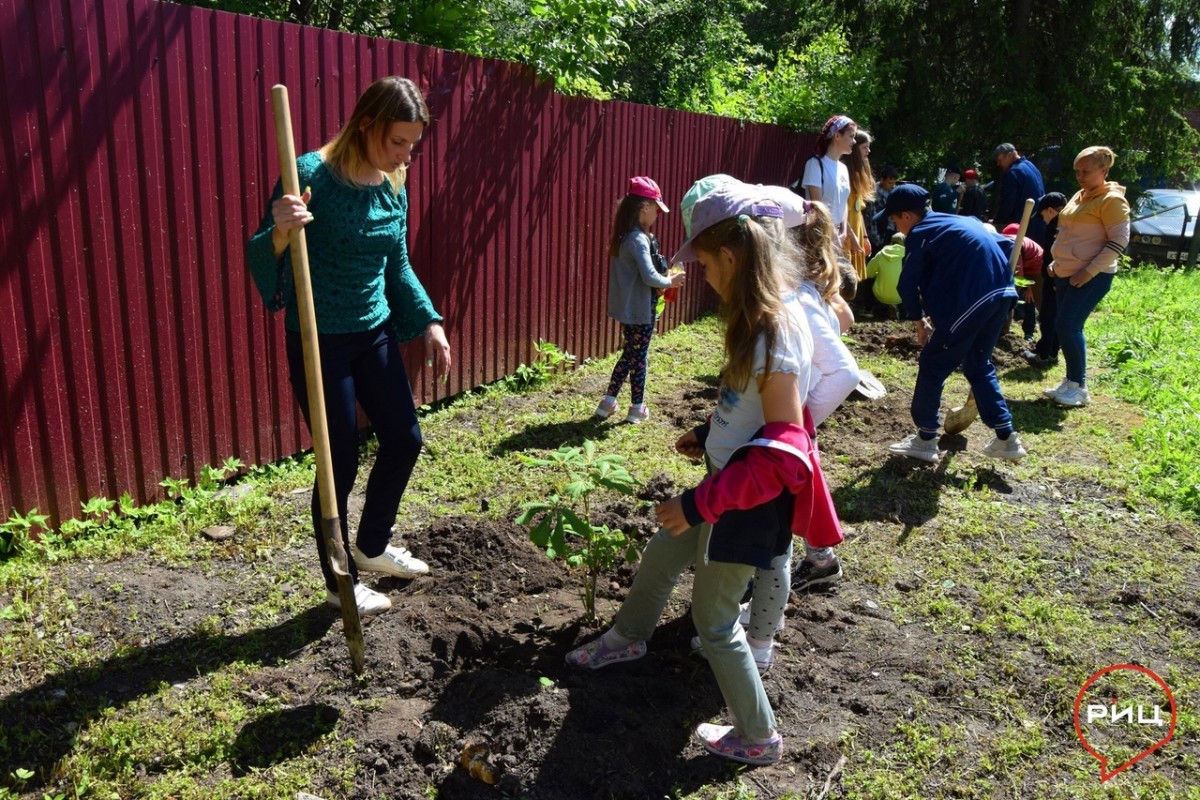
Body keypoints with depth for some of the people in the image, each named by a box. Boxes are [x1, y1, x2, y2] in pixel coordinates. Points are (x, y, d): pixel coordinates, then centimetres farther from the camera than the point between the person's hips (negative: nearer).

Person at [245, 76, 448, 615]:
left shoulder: (394, 186, 3)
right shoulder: (312, 175, -17)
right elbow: (262, 260, -18)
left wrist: (430, 322, 5)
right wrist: (279, 231, -39)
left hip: (375, 334, 7)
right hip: (321, 342, -7)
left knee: (404, 438, 13)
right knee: (341, 461, 1)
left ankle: (372, 547, 37)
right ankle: (341, 583, 22)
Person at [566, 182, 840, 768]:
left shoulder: (777, 331, -28)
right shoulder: (759, 317, 1)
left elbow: (783, 451, -29)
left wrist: (700, 503, -27)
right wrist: (707, 435, 17)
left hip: (750, 497, -9)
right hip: (728, 480, 9)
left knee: (713, 620, 8)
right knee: (660, 557, 27)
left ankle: (759, 738, 28)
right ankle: (628, 637, 55)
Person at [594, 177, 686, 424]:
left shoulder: (622, 236, 7)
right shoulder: (638, 239, -21)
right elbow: (649, 277, -26)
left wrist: (664, 276, 11)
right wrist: (670, 282, -9)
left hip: (626, 308, 8)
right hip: (639, 310, -8)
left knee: (629, 354, 19)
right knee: (639, 357, 5)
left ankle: (608, 403, 22)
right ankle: (637, 409, 18)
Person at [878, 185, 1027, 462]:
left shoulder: (920, 233, 1)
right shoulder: (953, 221, 26)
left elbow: (908, 284, 1)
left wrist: (919, 322, 14)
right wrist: (935, 317, 25)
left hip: (973, 299, -9)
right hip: (1002, 293, 9)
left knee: (933, 365, 5)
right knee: (978, 364, 21)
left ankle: (925, 439, 12)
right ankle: (1006, 439, 22)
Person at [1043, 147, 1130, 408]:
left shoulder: (1112, 200, -11)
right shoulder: (1080, 196, 15)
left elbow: (1119, 241, -16)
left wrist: (1090, 271, -20)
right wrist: (1057, 266, 16)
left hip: (1092, 277, -8)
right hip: (1067, 274, 8)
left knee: (1067, 326, -14)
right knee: (1068, 327, 9)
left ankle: (1080, 387, -5)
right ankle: (1071, 382, 17)